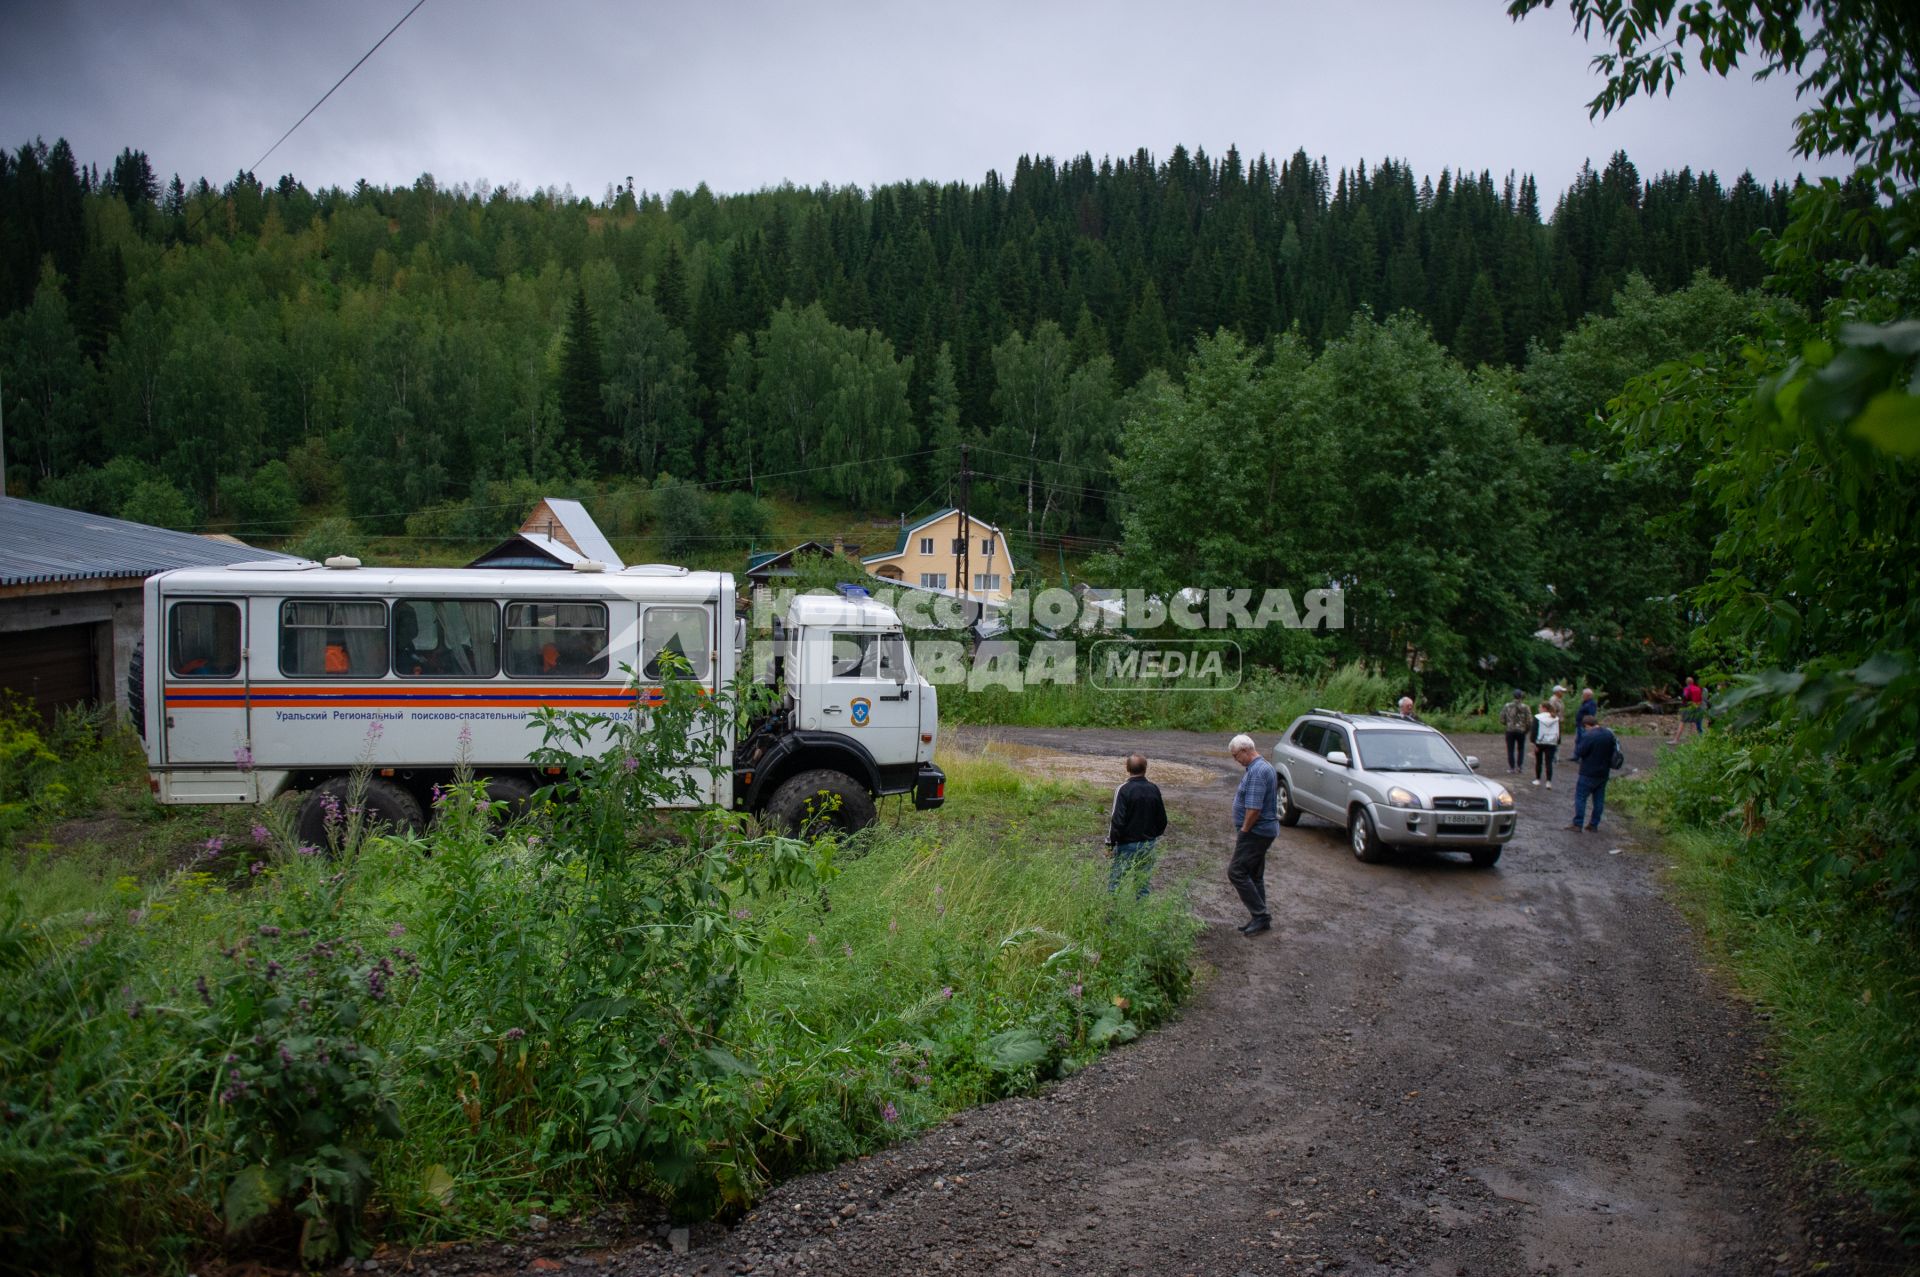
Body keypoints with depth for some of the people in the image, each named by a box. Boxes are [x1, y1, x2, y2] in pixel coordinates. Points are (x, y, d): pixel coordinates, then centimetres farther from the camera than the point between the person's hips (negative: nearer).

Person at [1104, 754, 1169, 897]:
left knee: (1114, 881, 3)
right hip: (1149, 845, 5)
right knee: (1143, 882, 13)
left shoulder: (1123, 789, -16)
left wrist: (1111, 842, -7)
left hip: (1127, 845, -5)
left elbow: (1117, 820, -18)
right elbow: (1162, 820, 9)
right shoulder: (1154, 789, 1)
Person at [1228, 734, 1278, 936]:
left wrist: (1244, 830, -15)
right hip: (1263, 831, 11)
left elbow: (1254, 807, -26)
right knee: (1254, 875, 14)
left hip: (1255, 832, -11)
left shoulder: (1257, 771, -21)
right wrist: (1244, 830, 19)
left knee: (1236, 872, -8)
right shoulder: (1262, 767, 14)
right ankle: (1260, 919, 19)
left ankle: (1261, 915, -5)